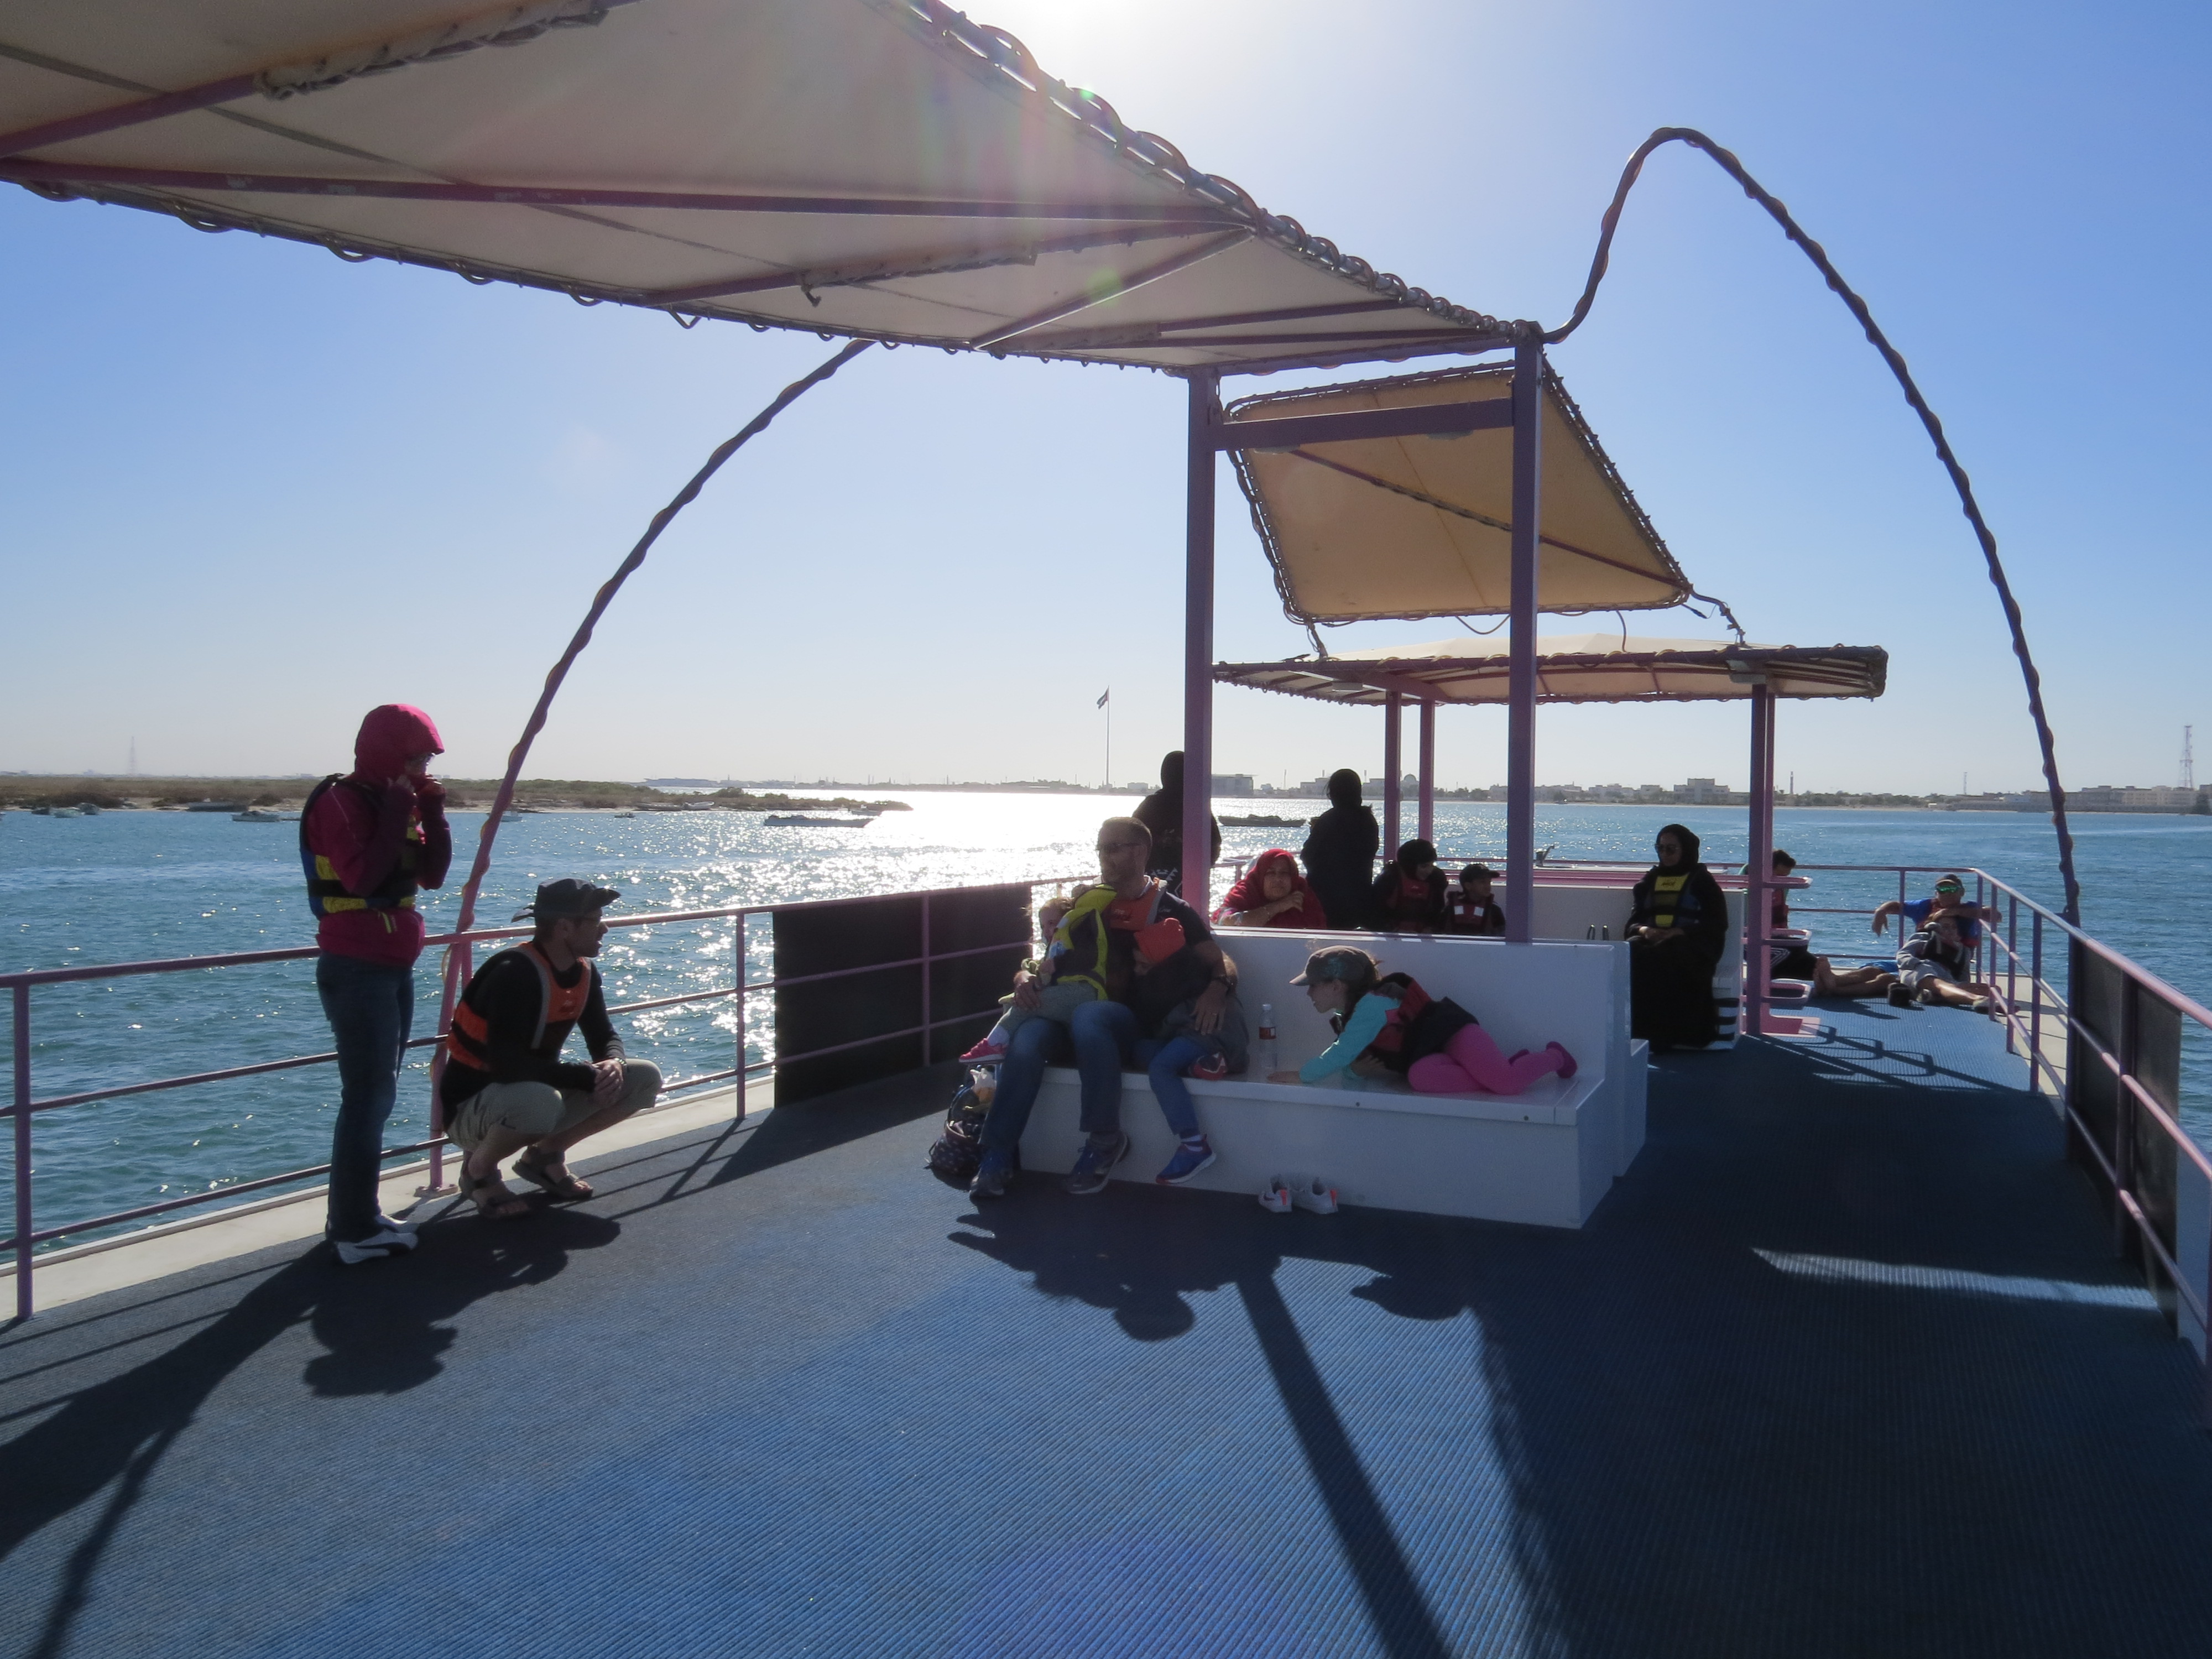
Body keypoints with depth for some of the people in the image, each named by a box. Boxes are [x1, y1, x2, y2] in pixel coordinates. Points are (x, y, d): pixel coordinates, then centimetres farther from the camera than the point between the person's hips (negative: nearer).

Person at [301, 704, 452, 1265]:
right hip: (356, 971, -9)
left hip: (394, 969, 9)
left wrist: (432, 814, -1)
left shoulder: (398, 802, 12)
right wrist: (398, 813, -21)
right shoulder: (340, 801, -13)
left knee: (376, 1094, 14)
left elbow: (433, 875, 10)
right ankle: (357, 1229, -2)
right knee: (369, 1097, -8)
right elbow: (362, 876, -26)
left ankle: (351, 1215, 23)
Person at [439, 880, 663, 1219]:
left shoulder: (584, 972, 0)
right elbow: (505, 1062, -33)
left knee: (645, 1079, -4)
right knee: (538, 1101, -42)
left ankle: (544, 1155, 10)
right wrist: (585, 1077, -28)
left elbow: (604, 1036, 7)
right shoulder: (515, 974, -26)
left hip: (533, 1094, 8)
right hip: (470, 1109, -8)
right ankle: (478, 1169, -8)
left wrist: (612, 1064, -17)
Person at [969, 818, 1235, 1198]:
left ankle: (1105, 1139, -24)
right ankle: (997, 1158, -27)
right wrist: (1025, 978, -3)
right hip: (1069, 1010, 3)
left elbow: (1222, 963, 6)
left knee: (1088, 1016, -39)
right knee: (1026, 1042, -31)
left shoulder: (1169, 909, 11)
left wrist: (1217, 988, -18)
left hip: (1132, 1021, -3)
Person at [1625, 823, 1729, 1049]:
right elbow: (1633, 920, 19)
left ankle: (1663, 1036, -36)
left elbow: (1717, 924, 1)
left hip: (1690, 944, -4)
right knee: (1632, 953, -32)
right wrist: (1644, 930, -7)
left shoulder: (1701, 880, 10)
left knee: (1663, 957, -38)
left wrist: (1679, 932, -14)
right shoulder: (1650, 880, 23)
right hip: (1651, 940, 4)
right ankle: (1635, 1031, -36)